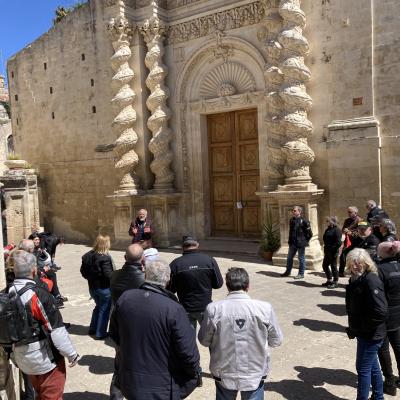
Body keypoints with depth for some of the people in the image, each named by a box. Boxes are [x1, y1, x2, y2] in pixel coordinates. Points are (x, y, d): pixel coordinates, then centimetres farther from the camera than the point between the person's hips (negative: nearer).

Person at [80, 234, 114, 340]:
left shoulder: (87, 256, -1)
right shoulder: (105, 258, -25)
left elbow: (83, 271, 6)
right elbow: (108, 274, -26)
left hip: (92, 287, 7)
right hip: (104, 288, -7)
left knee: (98, 306, 26)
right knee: (104, 309, 9)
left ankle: (93, 328, 36)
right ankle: (100, 333, 17)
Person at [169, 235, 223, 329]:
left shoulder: (175, 264, -15)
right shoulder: (210, 260, -13)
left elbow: (171, 289, -7)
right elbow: (218, 284, -6)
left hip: (186, 309, -1)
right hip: (205, 307, 1)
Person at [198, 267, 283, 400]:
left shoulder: (214, 309, -19)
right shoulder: (265, 308, -18)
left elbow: (204, 340, -6)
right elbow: (276, 340, -4)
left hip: (224, 374, 0)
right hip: (255, 373, 0)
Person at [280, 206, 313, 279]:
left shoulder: (304, 221, -14)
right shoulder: (291, 220, 7)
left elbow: (310, 233, -10)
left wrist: (305, 241, -5)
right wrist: (290, 240, 14)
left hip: (300, 244, -7)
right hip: (292, 243, 7)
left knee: (301, 259, 6)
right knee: (289, 258, 15)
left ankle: (301, 274, 16)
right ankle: (288, 272, 28)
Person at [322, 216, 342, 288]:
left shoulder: (337, 230, -14)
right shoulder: (328, 229, 12)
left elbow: (338, 242, -20)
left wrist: (333, 250, -20)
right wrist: (325, 249, 10)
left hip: (333, 252, -9)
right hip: (327, 251, 9)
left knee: (333, 266, 1)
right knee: (325, 265, 15)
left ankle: (335, 282, 13)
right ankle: (329, 280, 29)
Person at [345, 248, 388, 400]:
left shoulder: (371, 281, -23)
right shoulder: (356, 279, 4)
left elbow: (380, 312, -28)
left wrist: (363, 329, -19)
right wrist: (353, 329, 7)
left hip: (370, 336, -9)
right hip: (364, 334, 9)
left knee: (363, 368, 4)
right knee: (372, 366, 23)